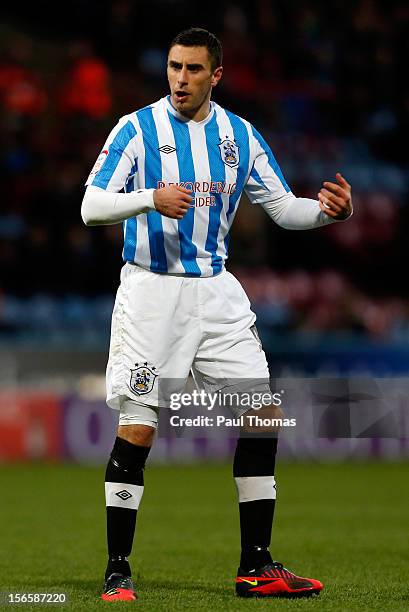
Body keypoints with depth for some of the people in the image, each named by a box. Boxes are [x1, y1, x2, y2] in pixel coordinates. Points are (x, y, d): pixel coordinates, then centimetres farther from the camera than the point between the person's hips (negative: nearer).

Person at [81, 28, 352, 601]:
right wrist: (153, 198, -28)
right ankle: (117, 571, 3)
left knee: (261, 421, -1)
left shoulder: (240, 135, 7)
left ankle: (257, 566, 8)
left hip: (216, 291, 4)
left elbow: (281, 206, 11)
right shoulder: (136, 129, -5)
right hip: (151, 292, -4)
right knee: (136, 431, -7)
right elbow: (91, 206, -11)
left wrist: (327, 210, -10)